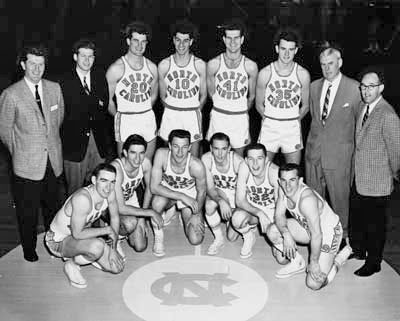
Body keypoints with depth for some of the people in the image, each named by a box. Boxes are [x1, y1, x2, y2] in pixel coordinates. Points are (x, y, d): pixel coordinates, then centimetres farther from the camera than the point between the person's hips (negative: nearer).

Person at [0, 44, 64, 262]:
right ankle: (29, 248, 33)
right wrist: (19, 152, 6)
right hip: (27, 164, -3)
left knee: (52, 206, 19)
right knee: (27, 211, 11)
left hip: (54, 161, 4)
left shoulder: (54, 88, 0)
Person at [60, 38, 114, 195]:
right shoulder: (65, 81, -6)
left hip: (99, 139, 4)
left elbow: (104, 106, 6)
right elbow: (67, 113, -10)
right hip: (75, 141, -3)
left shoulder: (100, 77, 9)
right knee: (75, 187, 7)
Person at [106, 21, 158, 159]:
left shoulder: (152, 67, 6)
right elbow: (107, 100, -3)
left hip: (149, 120, 4)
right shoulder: (116, 68, -8)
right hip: (125, 121, -4)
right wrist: (119, 117, 7)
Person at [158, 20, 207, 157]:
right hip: (170, 115, 1)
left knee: (194, 160, 4)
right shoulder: (164, 65, -3)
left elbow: (203, 95, 5)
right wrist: (172, 111, 9)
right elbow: (163, 95, 7)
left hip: (193, 114, 0)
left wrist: (195, 111, 10)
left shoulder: (200, 65, -5)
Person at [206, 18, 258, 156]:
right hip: (218, 116, 0)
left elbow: (251, 96, 8)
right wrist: (222, 108, 10)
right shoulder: (213, 64, -6)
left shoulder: (251, 66, -6)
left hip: (240, 118, 0)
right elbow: (211, 92, 6)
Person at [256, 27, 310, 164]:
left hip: (293, 129, 1)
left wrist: (293, 121, 6)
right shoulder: (265, 73, -5)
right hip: (269, 127, -1)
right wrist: (270, 120, 4)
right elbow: (259, 104, 6)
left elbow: (305, 106, 8)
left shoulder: (303, 74, -3)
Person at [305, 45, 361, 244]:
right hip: (313, 152, 5)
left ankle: (342, 234, 28)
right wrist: (316, 138, 14)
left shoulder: (354, 88, -9)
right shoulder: (314, 86, 6)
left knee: (339, 197, 8)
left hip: (339, 154, -4)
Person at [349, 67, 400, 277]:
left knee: (375, 224, 10)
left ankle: (373, 263, 28)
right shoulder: (363, 107, 3)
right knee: (356, 217, 22)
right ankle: (358, 250, 43)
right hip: (358, 178, 7)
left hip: (376, 183, -7)